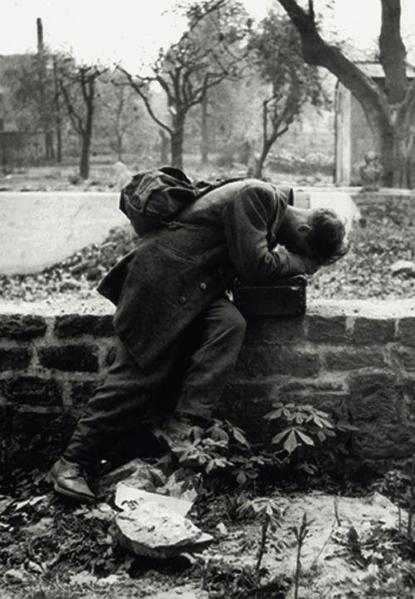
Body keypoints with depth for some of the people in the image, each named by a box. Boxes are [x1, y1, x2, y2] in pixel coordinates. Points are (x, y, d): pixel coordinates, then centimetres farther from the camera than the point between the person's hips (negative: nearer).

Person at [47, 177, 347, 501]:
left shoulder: (277, 206, 10)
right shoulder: (255, 195, -19)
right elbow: (255, 266, -21)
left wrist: (291, 262, 3)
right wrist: (299, 262, -7)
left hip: (194, 288, 8)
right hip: (159, 278, -8)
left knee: (231, 324, -21)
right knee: (138, 374, -9)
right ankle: (71, 464, 0)